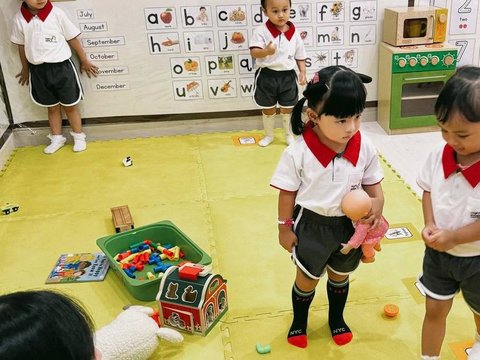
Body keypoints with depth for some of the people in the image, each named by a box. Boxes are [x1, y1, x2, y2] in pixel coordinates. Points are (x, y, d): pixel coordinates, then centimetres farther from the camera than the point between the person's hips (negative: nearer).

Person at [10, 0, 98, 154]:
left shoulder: (56, 13, -12)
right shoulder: (19, 18, -4)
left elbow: (73, 39, -3)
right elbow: (21, 46, 8)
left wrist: (84, 61, 4)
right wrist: (25, 69, 17)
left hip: (61, 67, -2)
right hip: (38, 70, 2)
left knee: (69, 105, 10)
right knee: (52, 106, 16)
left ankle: (78, 136, 27)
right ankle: (57, 138, 31)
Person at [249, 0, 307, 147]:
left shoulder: (294, 33, -2)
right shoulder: (261, 31, -11)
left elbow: (300, 56, 7)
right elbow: (254, 52, -20)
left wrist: (303, 72, -4)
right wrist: (266, 51, -39)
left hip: (288, 76, 2)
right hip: (267, 76, -2)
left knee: (287, 108, 15)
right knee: (268, 108, 14)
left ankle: (289, 134, 35)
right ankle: (269, 135, 35)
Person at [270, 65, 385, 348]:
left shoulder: (365, 148, -16)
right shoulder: (298, 152, -25)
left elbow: (373, 183, -2)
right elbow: (288, 192, -12)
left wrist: (377, 204, -23)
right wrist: (285, 228, -5)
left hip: (350, 225, 3)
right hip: (312, 225, -3)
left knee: (340, 276, 26)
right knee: (307, 279, 18)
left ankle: (336, 318, 55)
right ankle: (299, 321, 48)